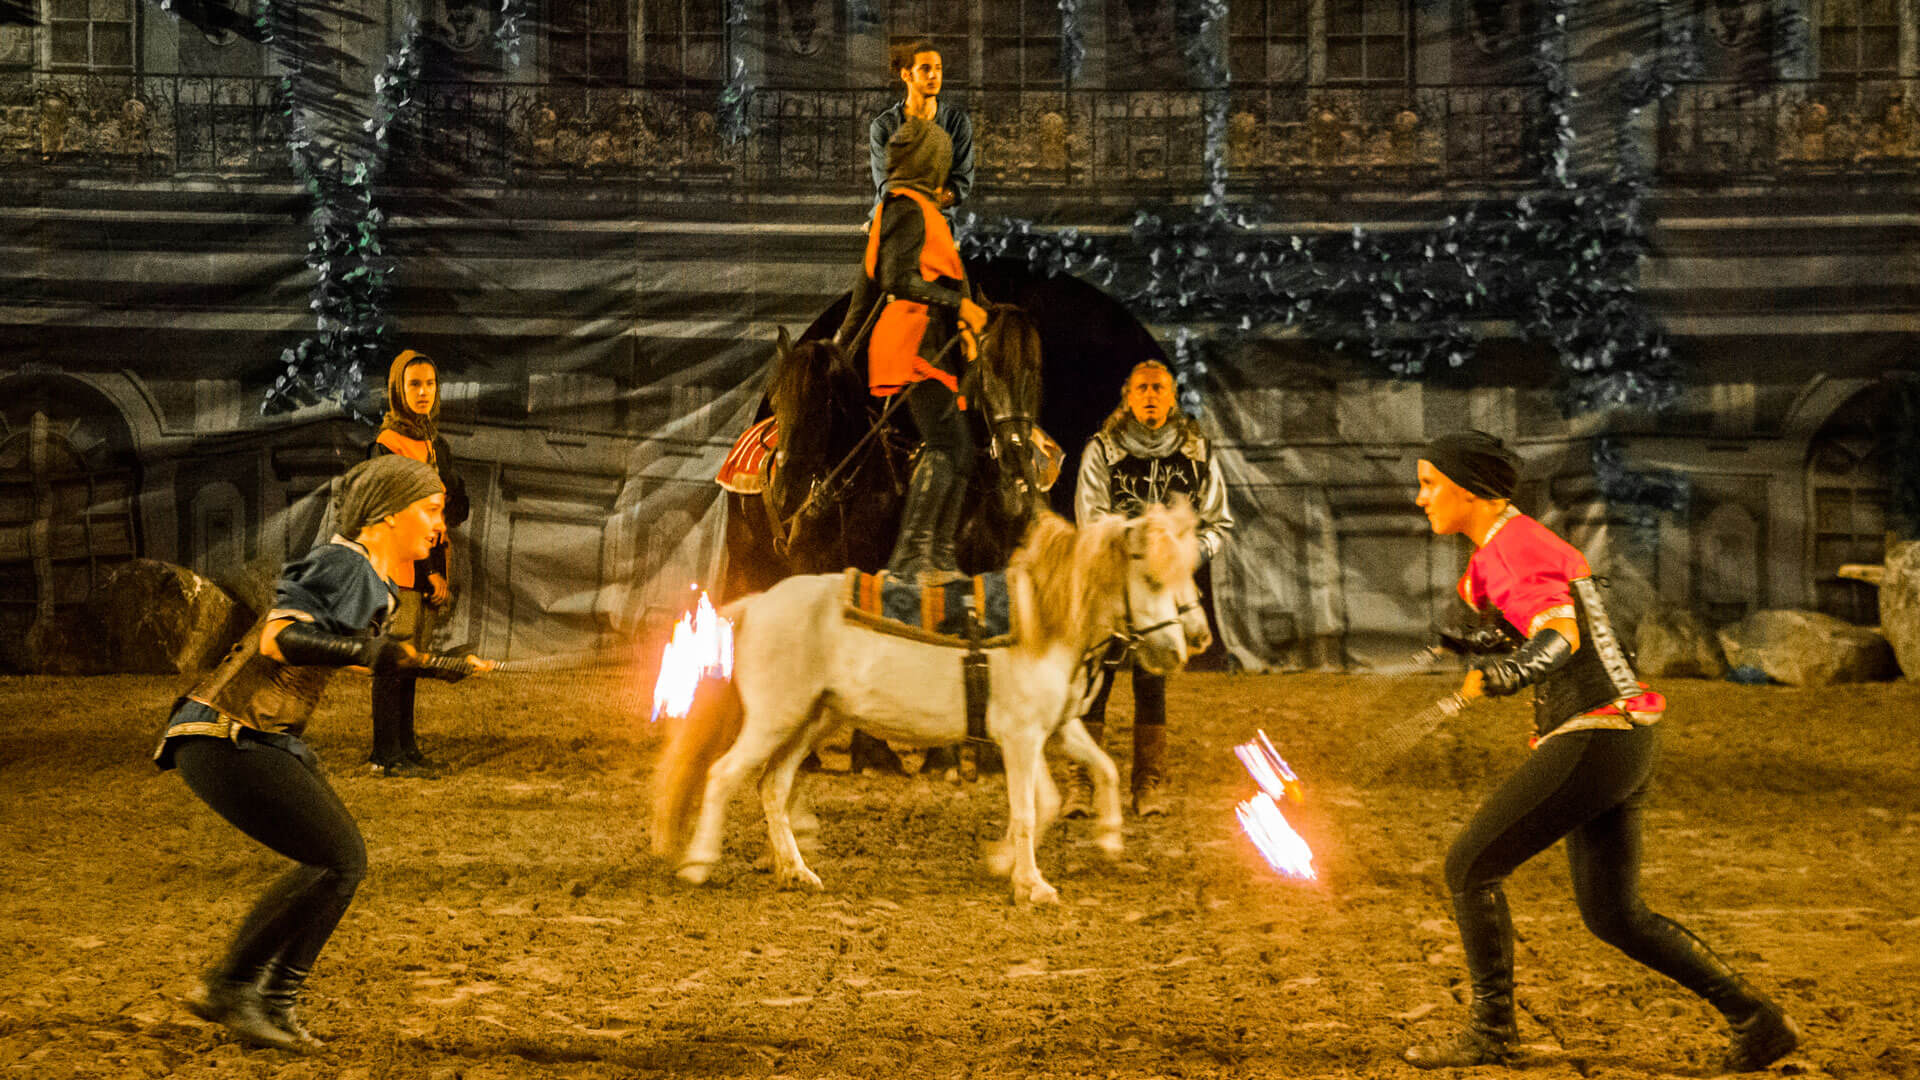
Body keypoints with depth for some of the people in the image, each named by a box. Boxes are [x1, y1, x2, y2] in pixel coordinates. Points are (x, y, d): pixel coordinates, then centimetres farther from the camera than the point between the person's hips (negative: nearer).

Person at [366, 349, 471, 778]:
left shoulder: (436, 444, 16)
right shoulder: (387, 444, -8)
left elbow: (458, 508, 12)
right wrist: (429, 570, -13)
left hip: (430, 569, 7)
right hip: (400, 568, -7)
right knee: (395, 660, -6)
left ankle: (402, 749, 17)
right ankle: (389, 755, -2)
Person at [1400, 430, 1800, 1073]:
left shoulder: (1507, 551, -13)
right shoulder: (1531, 540, 18)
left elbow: (1561, 637, -29)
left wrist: (1493, 679, -47)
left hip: (1588, 746, -10)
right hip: (1627, 746, 10)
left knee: (1469, 869, 0)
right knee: (1614, 917, 15)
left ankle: (1490, 1032, 9)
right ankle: (1758, 1022, 12)